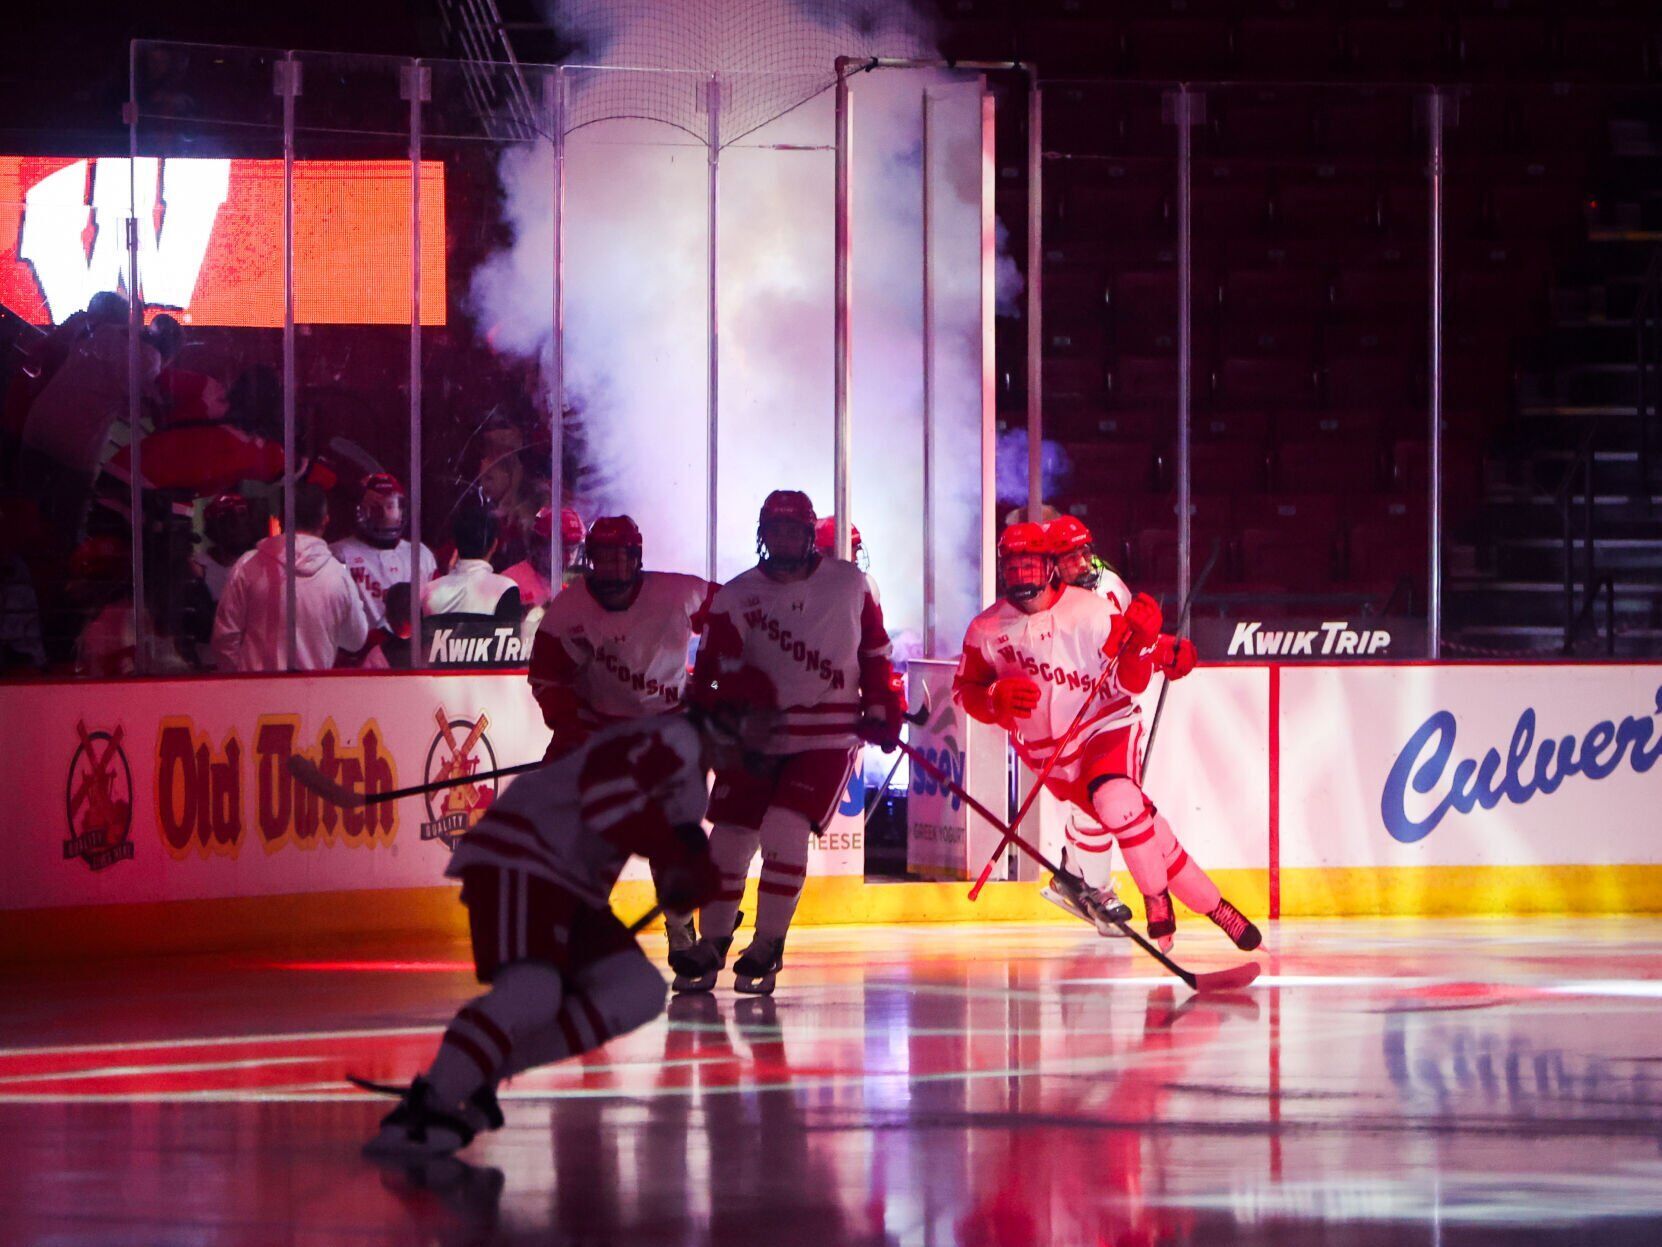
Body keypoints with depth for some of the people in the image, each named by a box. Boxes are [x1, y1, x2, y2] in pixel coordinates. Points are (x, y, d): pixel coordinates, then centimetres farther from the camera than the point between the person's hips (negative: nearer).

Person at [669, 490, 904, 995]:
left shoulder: (850, 584, 3)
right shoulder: (736, 596, 2)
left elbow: (875, 651, 11)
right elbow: (712, 670, 1)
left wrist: (882, 710, 6)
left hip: (828, 738, -2)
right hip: (755, 736, 2)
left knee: (785, 830, -18)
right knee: (730, 836, -2)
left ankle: (768, 947, -6)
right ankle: (711, 945, 15)